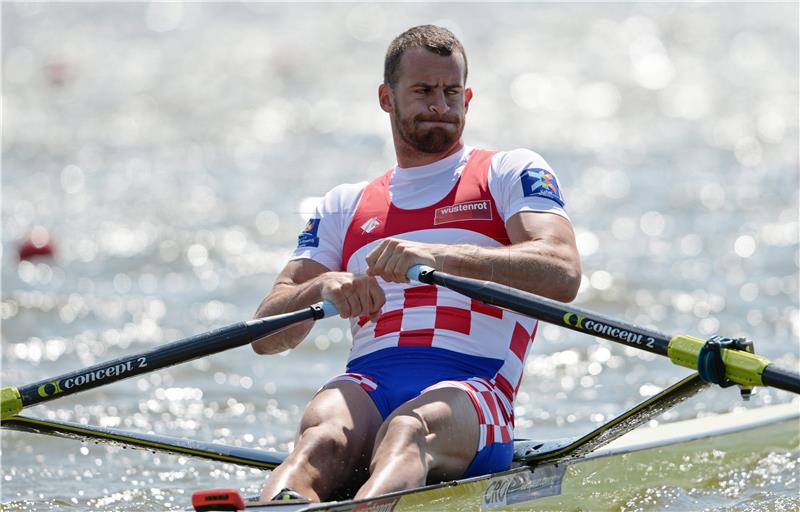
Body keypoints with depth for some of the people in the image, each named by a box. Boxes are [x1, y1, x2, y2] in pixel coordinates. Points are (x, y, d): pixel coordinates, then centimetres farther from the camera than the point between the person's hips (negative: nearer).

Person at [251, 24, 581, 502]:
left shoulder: (510, 173, 16)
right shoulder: (345, 206, 27)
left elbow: (562, 276, -6)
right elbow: (265, 335, 16)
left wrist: (437, 257, -20)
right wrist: (323, 289, -8)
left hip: (469, 388, -3)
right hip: (365, 387, 3)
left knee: (406, 433, -39)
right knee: (322, 439, -34)